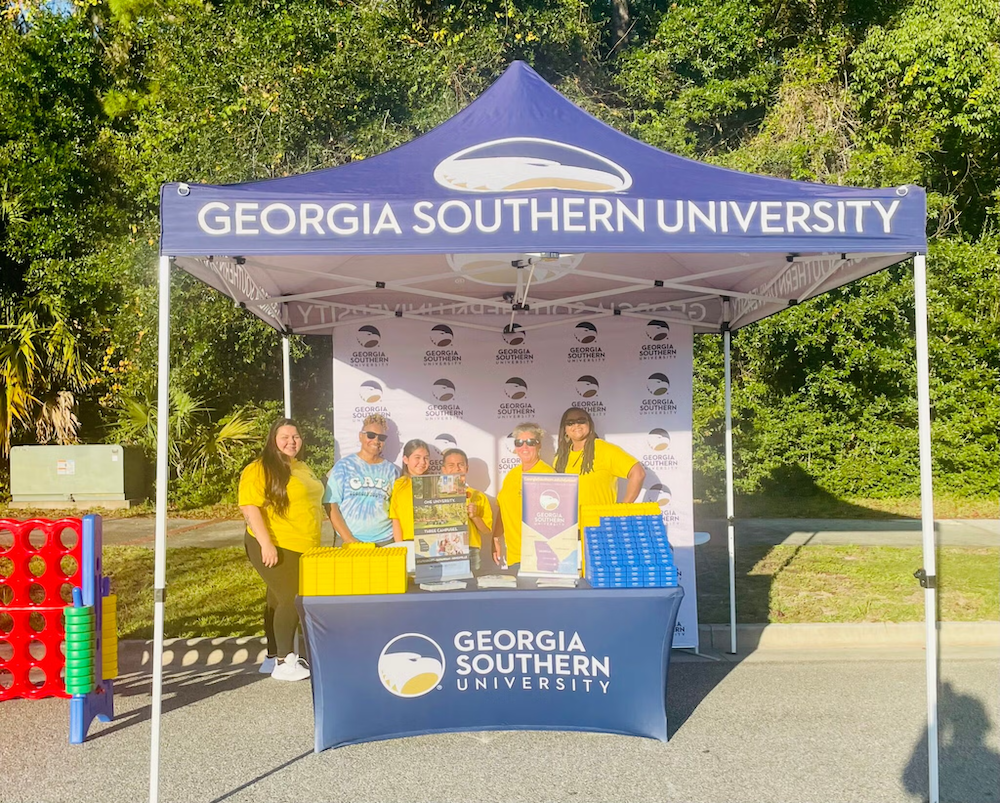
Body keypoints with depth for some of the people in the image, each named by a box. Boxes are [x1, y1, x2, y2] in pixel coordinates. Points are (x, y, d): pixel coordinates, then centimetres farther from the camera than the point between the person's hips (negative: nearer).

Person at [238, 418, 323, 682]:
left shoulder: (302, 468, 14)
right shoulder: (260, 469, -12)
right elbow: (249, 507, -20)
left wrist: (313, 544, 21)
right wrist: (266, 543, -27)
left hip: (303, 549, 8)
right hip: (275, 548, -8)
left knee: (280, 600, 15)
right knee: (290, 599, -10)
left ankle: (274, 655, 23)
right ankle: (284, 662, -2)